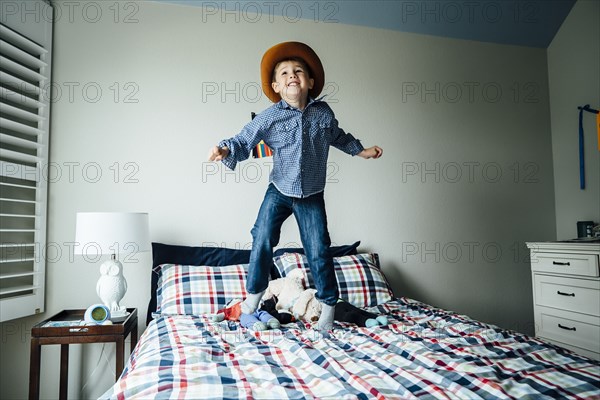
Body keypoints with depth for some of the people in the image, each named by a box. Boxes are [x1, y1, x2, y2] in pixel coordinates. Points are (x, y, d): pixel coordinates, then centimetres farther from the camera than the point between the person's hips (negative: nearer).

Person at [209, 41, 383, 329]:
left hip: (311, 196, 1)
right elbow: (244, 141, -12)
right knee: (262, 241, -2)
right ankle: (254, 293, 23)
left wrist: (360, 150, 21)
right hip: (279, 192, 0)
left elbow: (336, 136, 17)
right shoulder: (269, 117, -11)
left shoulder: (323, 112, -3)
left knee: (319, 251, 1)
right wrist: (225, 150, -32)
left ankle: (328, 304, 20)